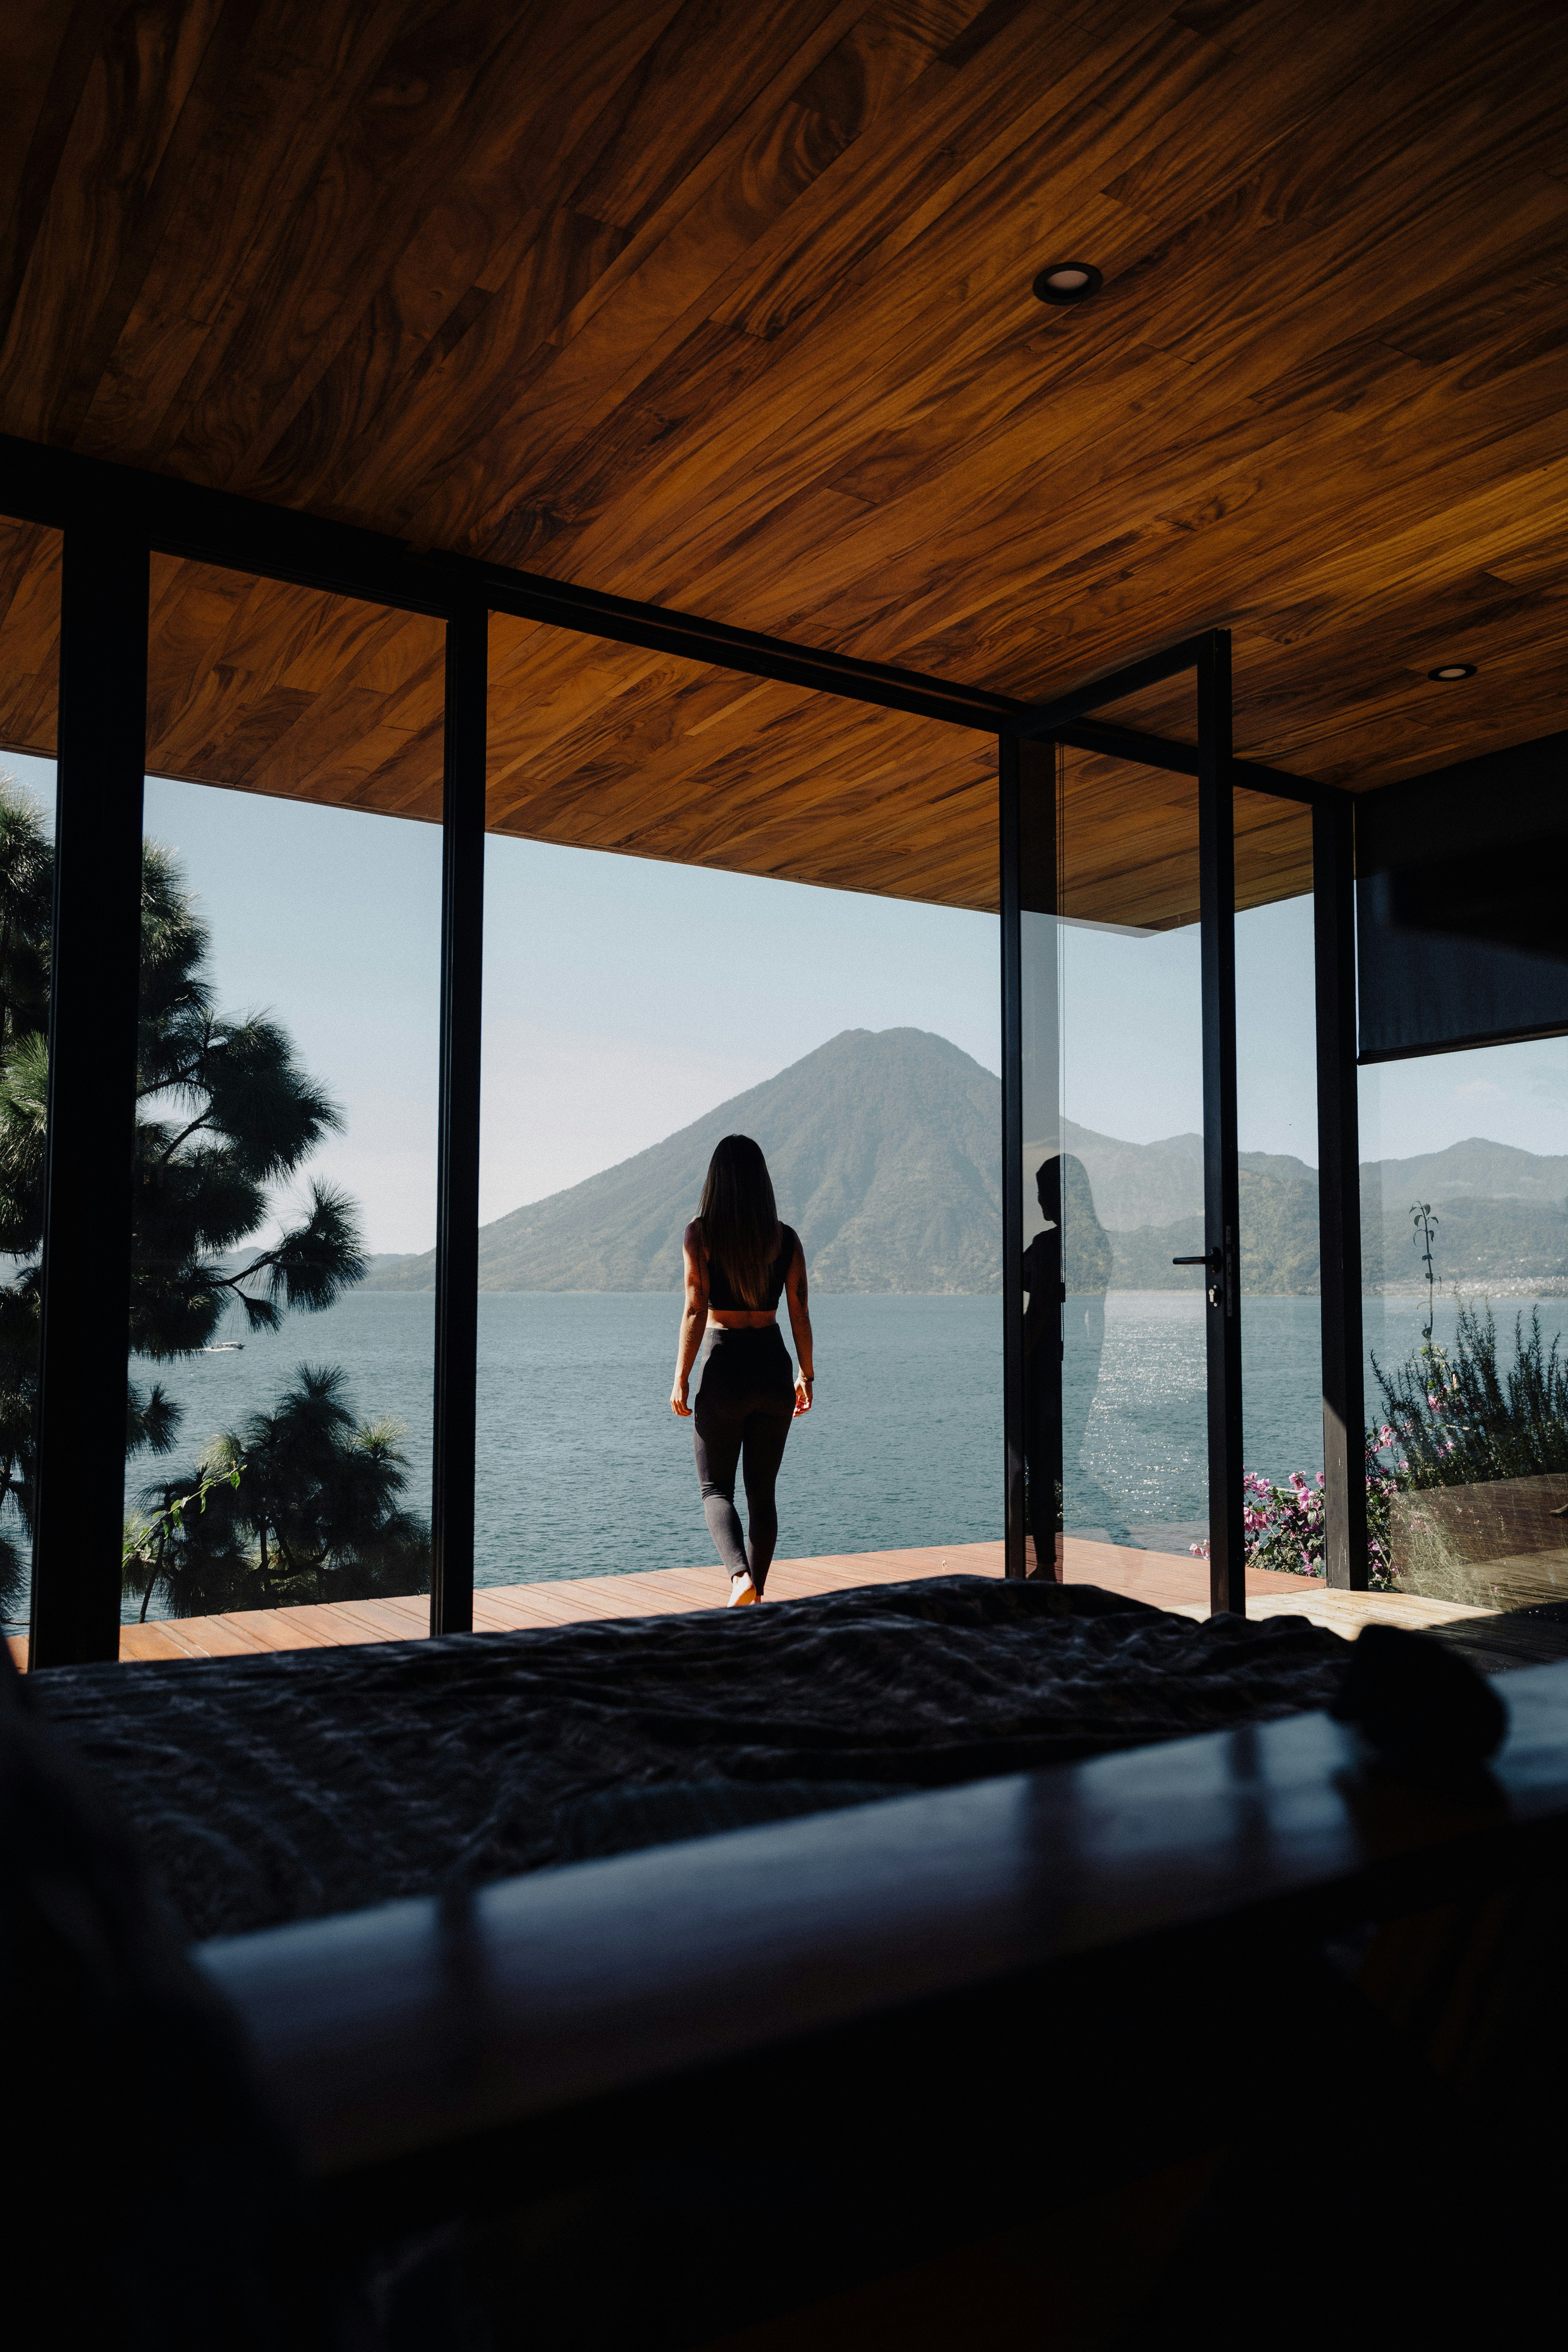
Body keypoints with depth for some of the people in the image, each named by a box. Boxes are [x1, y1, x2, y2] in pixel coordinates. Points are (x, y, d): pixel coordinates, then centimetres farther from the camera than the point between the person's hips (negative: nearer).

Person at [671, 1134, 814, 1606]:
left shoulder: (701, 1233, -8)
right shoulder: (786, 1239, 1)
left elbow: (695, 1312, -11)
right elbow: (800, 1315, 3)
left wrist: (680, 1380, -5)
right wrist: (806, 1375, 15)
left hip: (725, 1369, -3)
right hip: (774, 1370, 3)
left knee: (716, 1489, 9)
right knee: (763, 1492, 15)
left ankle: (741, 1578, -13)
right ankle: (755, 1595, 17)